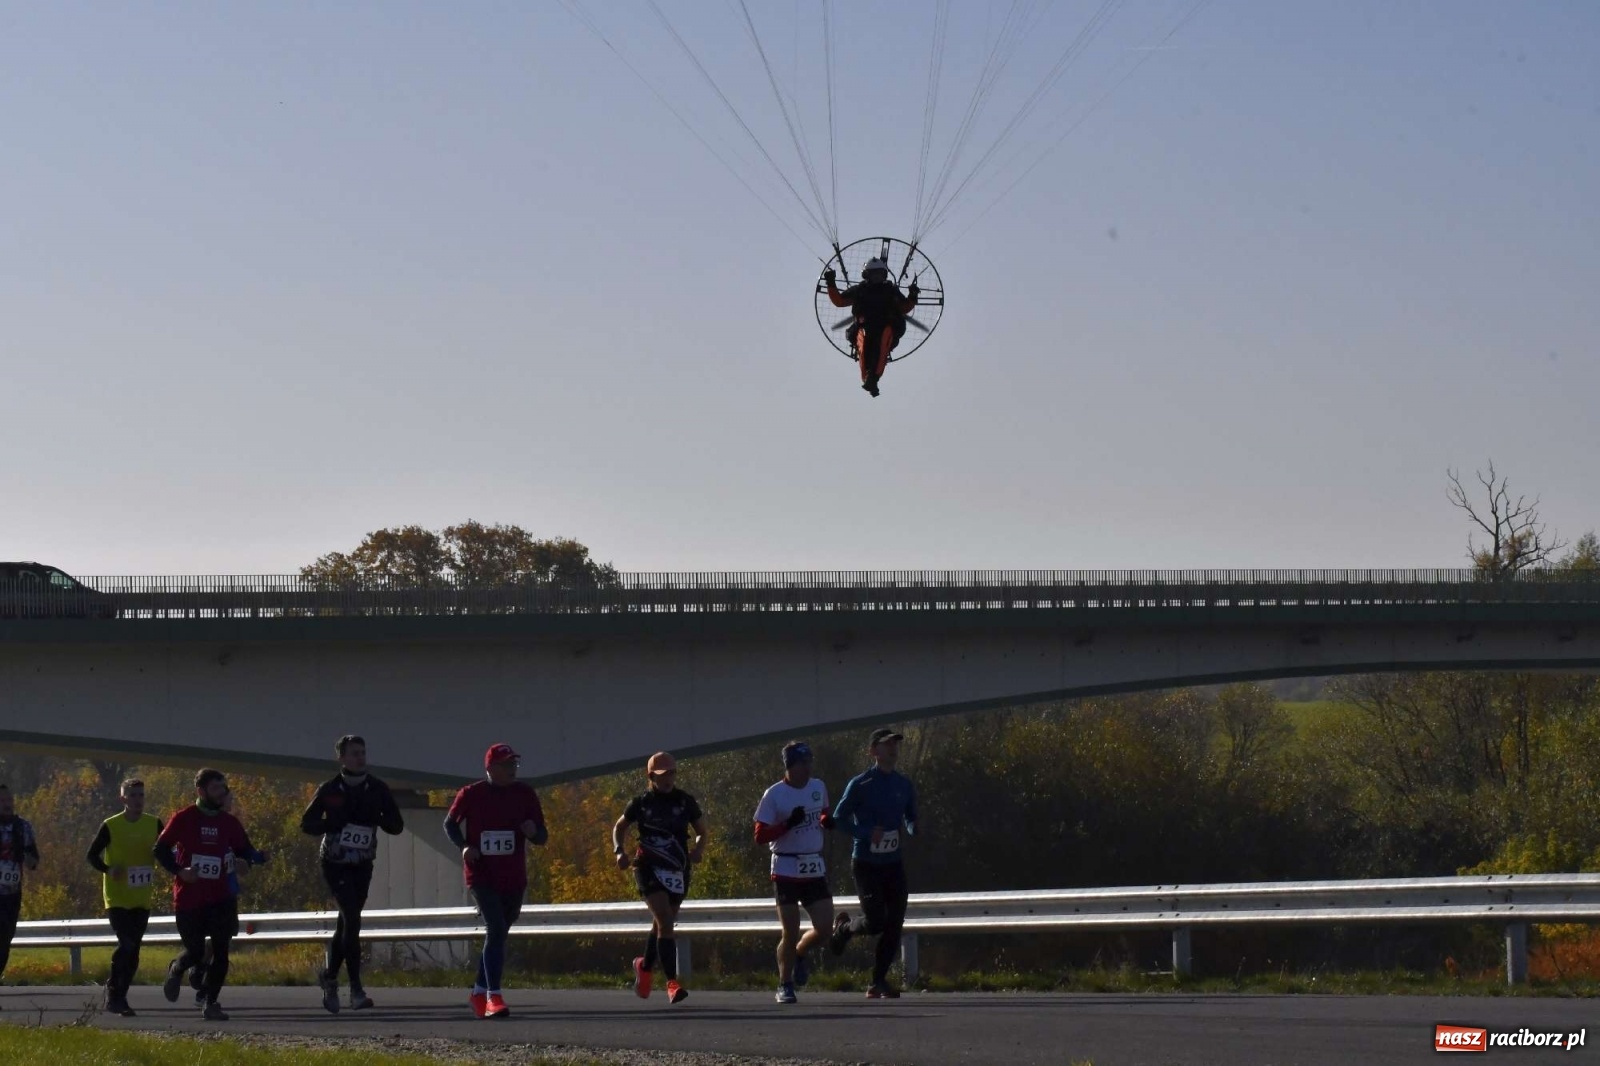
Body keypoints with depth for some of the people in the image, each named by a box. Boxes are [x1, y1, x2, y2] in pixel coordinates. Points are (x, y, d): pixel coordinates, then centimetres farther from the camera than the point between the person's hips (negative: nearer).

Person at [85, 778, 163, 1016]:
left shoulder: (154, 824, 2)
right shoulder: (110, 826, -8)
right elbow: (92, 854, -2)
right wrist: (108, 870, -19)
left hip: (142, 899, 4)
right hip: (117, 897, -4)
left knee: (133, 949, 6)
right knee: (127, 944, -18)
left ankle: (118, 997, 17)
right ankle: (114, 992, -6)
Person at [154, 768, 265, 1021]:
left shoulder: (229, 823, 7)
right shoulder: (183, 819, -5)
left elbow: (244, 849, 16)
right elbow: (159, 849, -2)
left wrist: (256, 857, -7)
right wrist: (179, 871, -16)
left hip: (221, 898, 3)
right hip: (189, 898, -3)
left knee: (220, 950, -5)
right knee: (195, 952, 1)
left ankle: (211, 1003, 3)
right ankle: (175, 970, 35)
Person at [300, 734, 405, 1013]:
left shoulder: (377, 790, 1)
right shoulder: (330, 790, -6)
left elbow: (396, 826, 2)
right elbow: (306, 823, -3)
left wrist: (375, 817, -18)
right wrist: (336, 824, -21)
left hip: (362, 866, 4)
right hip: (335, 864, -4)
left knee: (346, 924, 12)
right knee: (352, 919, -17)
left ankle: (329, 977, 31)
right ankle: (356, 988, -17)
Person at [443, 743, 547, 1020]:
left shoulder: (525, 794, 2)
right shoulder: (471, 795, -6)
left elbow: (542, 838, 6)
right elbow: (450, 824, 9)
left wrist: (533, 831, -18)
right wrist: (464, 846, -9)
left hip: (514, 879, 4)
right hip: (482, 875, -4)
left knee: (497, 934, 15)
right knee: (496, 930, -19)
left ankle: (479, 992, 32)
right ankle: (494, 996, -21)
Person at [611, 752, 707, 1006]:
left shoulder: (685, 801, 3)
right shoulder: (641, 802, -1)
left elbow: (703, 831, 12)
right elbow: (619, 827, 14)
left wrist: (698, 849, -9)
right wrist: (620, 851, -4)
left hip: (678, 871, 3)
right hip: (649, 868, -3)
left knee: (662, 923, 16)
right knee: (665, 922, -19)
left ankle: (644, 966, 44)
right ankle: (672, 983, -22)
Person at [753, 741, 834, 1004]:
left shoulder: (818, 787, 8)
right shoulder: (774, 795, -9)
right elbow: (760, 836, -10)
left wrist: (827, 821, 2)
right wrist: (789, 824, -24)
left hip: (815, 870, 5)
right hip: (786, 870, -5)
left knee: (825, 927, -3)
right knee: (791, 931, -4)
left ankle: (800, 953, 28)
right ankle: (784, 986, 12)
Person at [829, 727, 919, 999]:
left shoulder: (904, 785, 6)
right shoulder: (860, 785, -10)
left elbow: (911, 818, 16)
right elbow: (838, 819, -9)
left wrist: (912, 829, -8)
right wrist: (867, 833, -22)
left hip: (893, 863, 5)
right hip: (865, 863, -5)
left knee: (895, 923, -2)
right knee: (876, 922, -11)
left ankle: (878, 982, 7)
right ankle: (844, 927, 24)